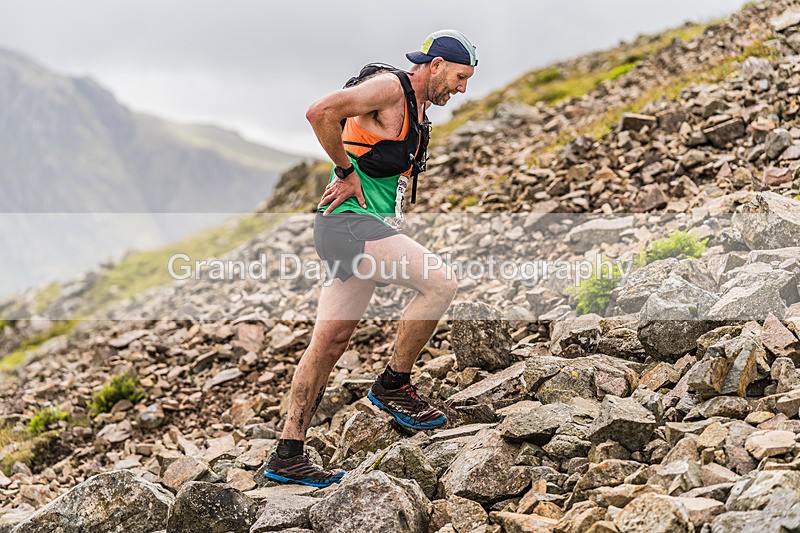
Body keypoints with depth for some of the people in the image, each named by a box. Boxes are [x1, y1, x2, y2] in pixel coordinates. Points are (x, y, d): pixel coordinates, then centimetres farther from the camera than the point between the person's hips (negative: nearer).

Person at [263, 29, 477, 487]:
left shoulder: (418, 107, 20)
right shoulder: (389, 88, -10)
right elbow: (320, 112, -24)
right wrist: (346, 172, -15)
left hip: (370, 226, 10)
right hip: (351, 222, -10)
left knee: (331, 341, 7)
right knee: (441, 282, -18)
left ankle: (288, 455, 12)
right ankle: (394, 384, -2)